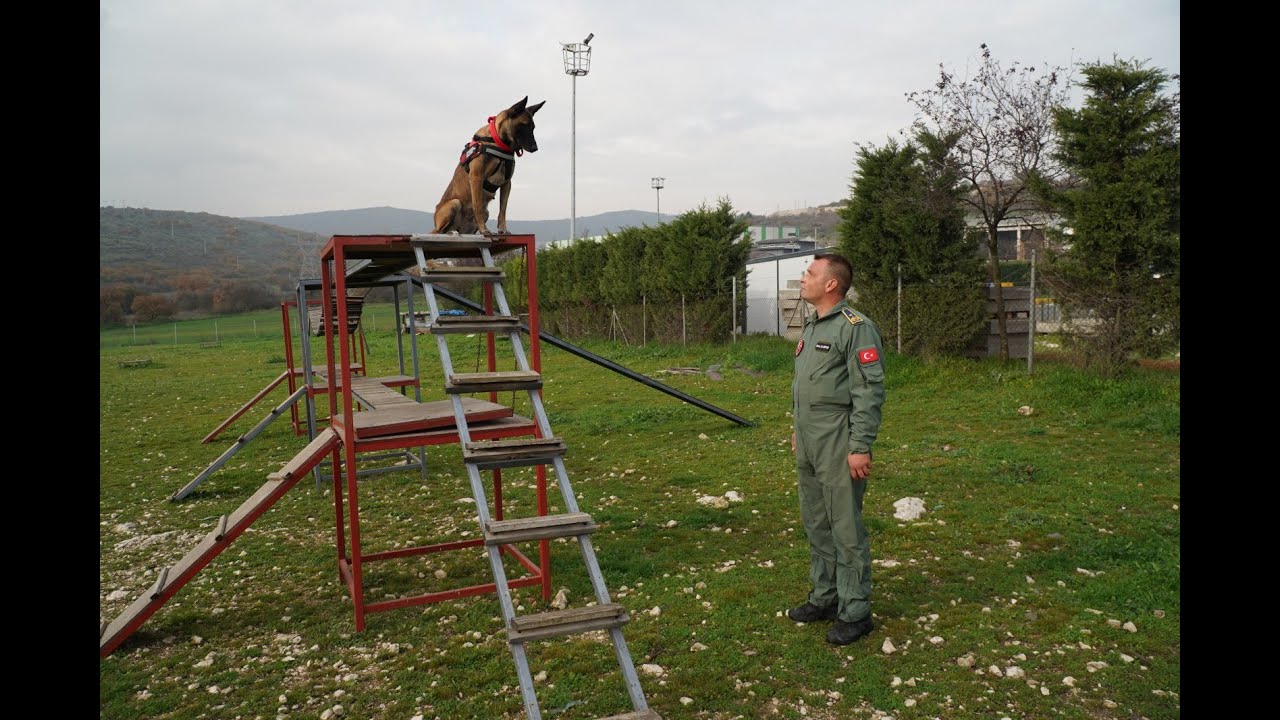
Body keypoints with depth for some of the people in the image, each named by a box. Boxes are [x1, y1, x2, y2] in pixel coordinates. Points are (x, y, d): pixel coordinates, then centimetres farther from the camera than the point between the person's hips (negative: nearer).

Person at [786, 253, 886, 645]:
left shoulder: (856, 327, -14)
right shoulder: (811, 326, 16)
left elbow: (870, 391, -18)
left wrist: (860, 447, -21)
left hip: (838, 443, -9)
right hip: (808, 443, 9)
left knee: (846, 528, -2)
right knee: (816, 524, 17)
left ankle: (855, 612, 9)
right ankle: (824, 597, 30)